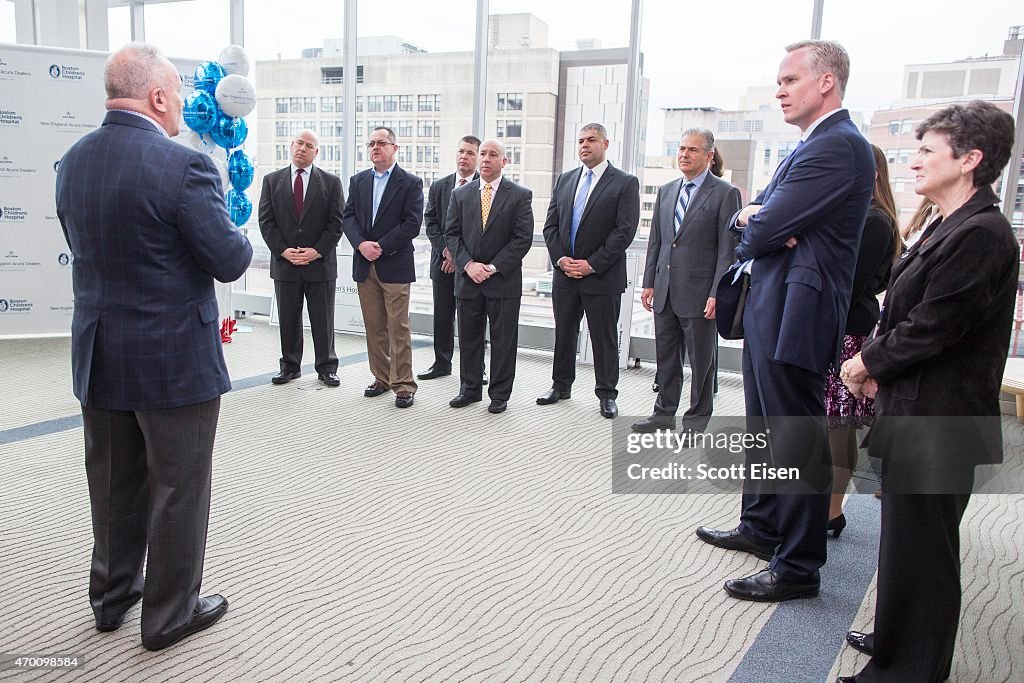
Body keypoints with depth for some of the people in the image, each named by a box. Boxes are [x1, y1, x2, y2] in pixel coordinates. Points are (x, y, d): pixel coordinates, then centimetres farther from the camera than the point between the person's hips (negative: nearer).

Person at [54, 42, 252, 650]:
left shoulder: (72, 161, 3)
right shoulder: (184, 165, -20)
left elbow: (87, 246, 13)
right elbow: (229, 262, -16)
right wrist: (238, 236, 4)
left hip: (99, 356, 7)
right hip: (174, 358, -7)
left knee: (114, 484, 21)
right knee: (178, 489, 9)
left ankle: (112, 596, 39)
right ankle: (170, 614, 24)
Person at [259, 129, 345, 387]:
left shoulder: (331, 182, 3)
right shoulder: (272, 180, 7)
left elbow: (336, 222, -2)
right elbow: (266, 221, 2)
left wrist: (317, 251, -12)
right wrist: (283, 250, -10)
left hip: (320, 263, -1)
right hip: (284, 262, 2)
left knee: (323, 320, 5)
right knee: (288, 319, 9)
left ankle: (326, 368, 14)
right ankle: (290, 366, 20)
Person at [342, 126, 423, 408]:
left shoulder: (411, 183, -1)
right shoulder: (358, 181, 13)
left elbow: (412, 224, -10)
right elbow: (348, 216, 6)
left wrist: (381, 246, -14)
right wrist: (361, 244, -11)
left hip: (395, 265, -5)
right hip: (365, 265, 5)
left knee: (398, 327, -4)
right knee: (374, 327, 9)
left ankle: (403, 384, 2)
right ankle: (381, 378, 20)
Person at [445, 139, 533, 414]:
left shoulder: (520, 195, -2)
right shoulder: (460, 194, 8)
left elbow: (523, 238, -8)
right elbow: (451, 233, 5)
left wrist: (493, 267, -14)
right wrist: (468, 264, -10)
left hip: (504, 281, -3)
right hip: (468, 279, 3)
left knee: (503, 340, 4)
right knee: (468, 338, 11)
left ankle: (500, 394, 16)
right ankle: (470, 389, 25)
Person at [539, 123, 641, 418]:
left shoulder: (625, 183, -4)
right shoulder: (565, 180, 11)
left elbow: (625, 231, -11)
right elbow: (550, 225, 9)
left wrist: (592, 264, -15)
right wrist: (561, 259, -6)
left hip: (602, 277, -4)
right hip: (565, 274, 5)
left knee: (605, 338, 5)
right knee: (564, 334, 14)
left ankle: (607, 394, 17)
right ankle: (561, 385, 29)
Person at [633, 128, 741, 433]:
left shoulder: (725, 194, -5)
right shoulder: (666, 191, 12)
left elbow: (728, 248, -9)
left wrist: (717, 293, -15)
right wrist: (649, 282, 9)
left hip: (699, 293, -5)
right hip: (665, 292, 6)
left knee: (701, 360, 6)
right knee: (666, 357, 14)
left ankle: (697, 419, 19)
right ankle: (664, 413, 27)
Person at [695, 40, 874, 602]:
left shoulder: (838, 146, -16)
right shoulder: (812, 147, 17)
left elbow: (766, 228, -21)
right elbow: (750, 216, 16)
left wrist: (755, 225, 2)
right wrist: (757, 217, -7)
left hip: (796, 314, -11)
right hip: (768, 308, 11)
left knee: (797, 440, -2)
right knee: (766, 428, 20)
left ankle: (797, 567, 11)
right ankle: (761, 527, 37)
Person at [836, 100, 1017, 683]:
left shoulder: (979, 235, -20)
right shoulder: (953, 227, 12)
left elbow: (930, 328, -22)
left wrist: (869, 362, -8)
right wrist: (877, 362, 1)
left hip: (938, 422, -10)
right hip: (922, 415, 10)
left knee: (919, 550, 3)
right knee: (911, 542, 22)